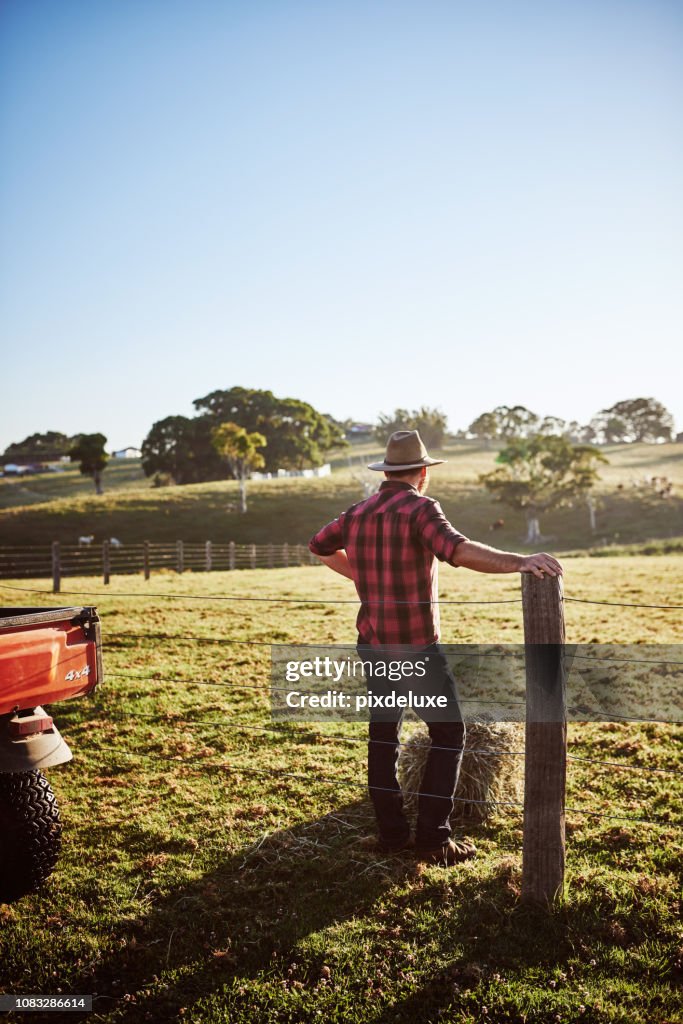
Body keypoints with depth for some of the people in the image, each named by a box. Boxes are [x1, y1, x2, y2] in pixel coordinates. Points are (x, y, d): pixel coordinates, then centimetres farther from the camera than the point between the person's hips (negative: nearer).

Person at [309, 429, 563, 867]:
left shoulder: (358, 513, 6)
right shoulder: (420, 508, -15)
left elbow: (320, 545, 22)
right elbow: (457, 550, -33)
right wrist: (520, 561, -38)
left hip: (372, 645, 6)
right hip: (417, 647, -6)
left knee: (383, 734, 16)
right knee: (449, 733, 9)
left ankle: (392, 833, 25)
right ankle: (434, 839, 9)